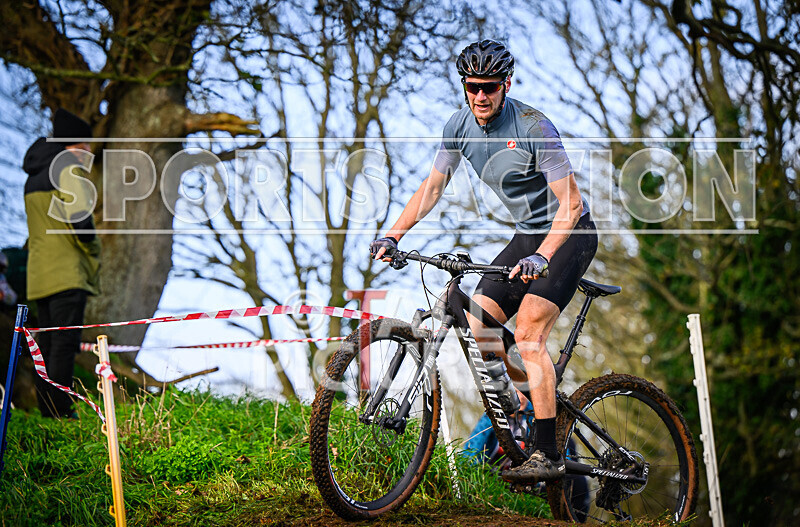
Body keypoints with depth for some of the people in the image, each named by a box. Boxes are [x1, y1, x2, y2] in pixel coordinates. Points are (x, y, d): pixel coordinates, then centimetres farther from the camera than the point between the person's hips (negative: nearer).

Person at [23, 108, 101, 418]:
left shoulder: (34, 177, 20)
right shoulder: (68, 169, -8)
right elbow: (78, 216, -20)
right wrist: (92, 251, -5)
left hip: (39, 273, 9)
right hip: (67, 272, -9)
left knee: (48, 345, 9)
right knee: (65, 343, -12)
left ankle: (47, 414, 9)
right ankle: (61, 413, -16)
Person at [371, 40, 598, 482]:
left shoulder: (533, 127, -24)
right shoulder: (460, 126, -4)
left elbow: (570, 204, -25)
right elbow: (433, 186, 5)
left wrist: (540, 257, -39)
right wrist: (393, 235, -7)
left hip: (568, 233, -7)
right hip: (526, 235, 7)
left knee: (527, 333, -22)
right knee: (477, 329, -3)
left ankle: (548, 454, -19)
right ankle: (521, 421, 16)